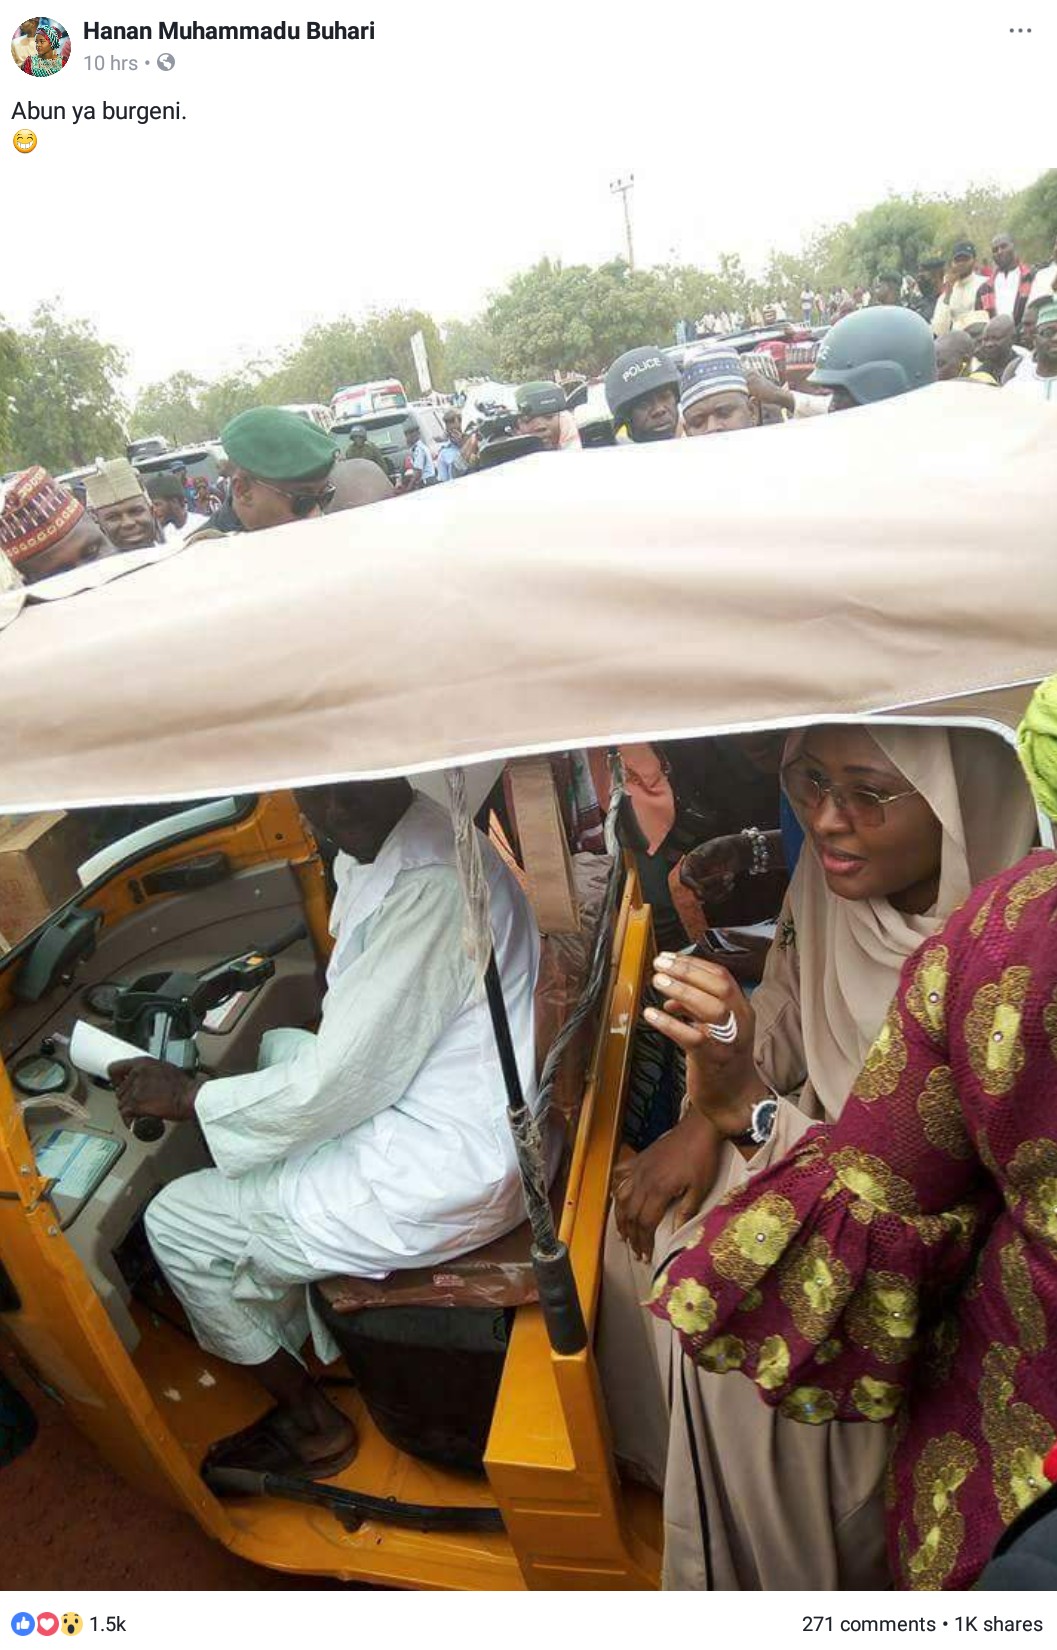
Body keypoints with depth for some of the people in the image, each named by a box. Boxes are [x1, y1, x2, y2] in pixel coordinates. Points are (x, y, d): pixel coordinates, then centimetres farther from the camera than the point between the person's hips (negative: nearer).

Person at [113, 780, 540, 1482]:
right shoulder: (419, 837, 1)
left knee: (176, 1224, 2)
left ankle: (311, 1422, 24)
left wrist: (187, 1097, -8)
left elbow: (332, 1087, -22)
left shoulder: (427, 892, -29)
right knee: (276, 1047, 25)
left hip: (444, 1179, -10)